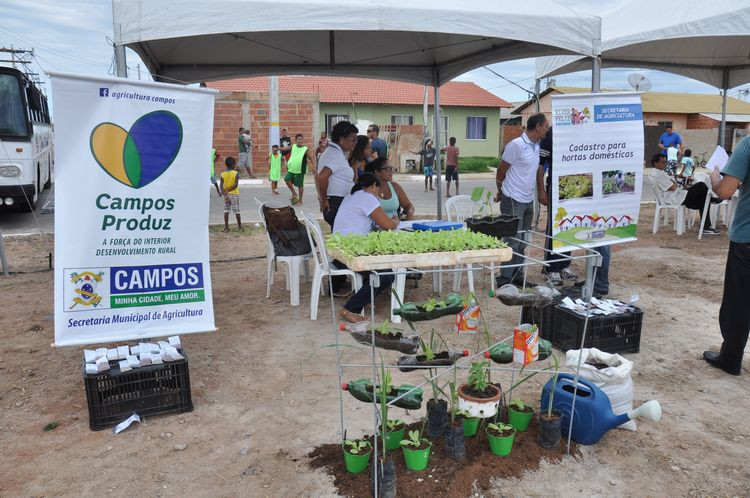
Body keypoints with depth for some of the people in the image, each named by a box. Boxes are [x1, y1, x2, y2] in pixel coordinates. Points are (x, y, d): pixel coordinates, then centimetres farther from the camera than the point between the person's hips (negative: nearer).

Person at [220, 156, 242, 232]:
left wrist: (225, 193, -17)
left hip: (226, 195, 3)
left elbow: (221, 185, -12)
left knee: (226, 211, 7)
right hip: (234, 194, -2)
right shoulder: (236, 174, -10)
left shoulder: (223, 174, -2)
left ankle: (226, 227, 6)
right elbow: (236, 184, -20)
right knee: (237, 211, 6)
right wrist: (228, 190, -13)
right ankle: (239, 227, 13)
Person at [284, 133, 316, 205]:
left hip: (300, 171, -4)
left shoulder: (306, 149, -8)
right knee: (287, 179, -15)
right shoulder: (293, 147, 5)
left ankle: (300, 200, 15)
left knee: (300, 185, 2)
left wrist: (313, 167, -22)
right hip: (291, 169, 4)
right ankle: (294, 194, 1)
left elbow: (312, 158, -10)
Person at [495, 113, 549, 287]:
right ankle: (505, 278, 2)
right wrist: (500, 193, 3)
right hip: (513, 200, -8)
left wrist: (542, 192, 12)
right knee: (513, 240, -6)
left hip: (528, 200, 8)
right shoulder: (516, 145, -14)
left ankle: (517, 276, 22)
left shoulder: (537, 146, 10)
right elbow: (501, 171, -7)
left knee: (523, 241, 13)